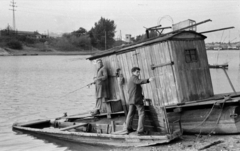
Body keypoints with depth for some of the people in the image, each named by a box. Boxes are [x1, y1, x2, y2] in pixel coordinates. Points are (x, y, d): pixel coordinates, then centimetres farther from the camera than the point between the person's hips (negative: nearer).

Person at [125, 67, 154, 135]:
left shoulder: (130, 80, 23)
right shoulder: (134, 78, -7)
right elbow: (139, 82, -30)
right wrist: (148, 80, -44)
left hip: (131, 100, 9)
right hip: (137, 99, -9)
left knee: (131, 113, 19)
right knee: (141, 114, -7)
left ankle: (128, 128, 29)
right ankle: (140, 130, -12)